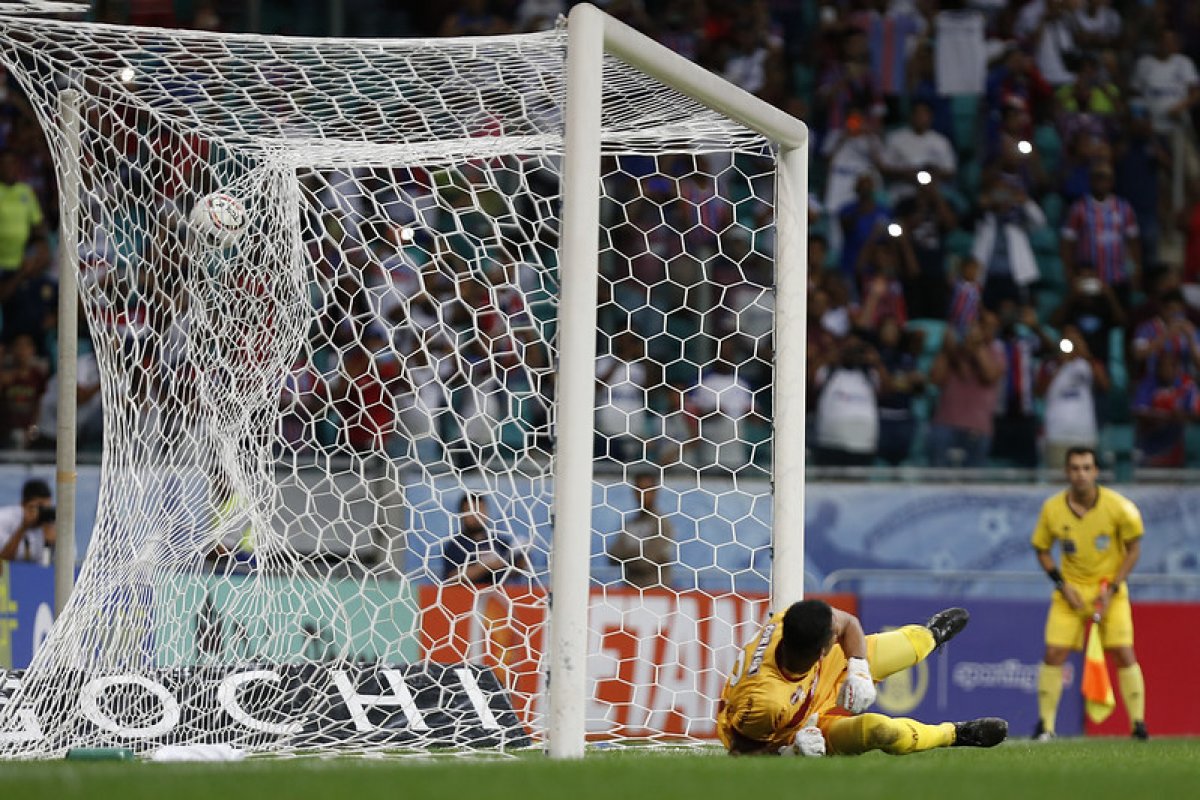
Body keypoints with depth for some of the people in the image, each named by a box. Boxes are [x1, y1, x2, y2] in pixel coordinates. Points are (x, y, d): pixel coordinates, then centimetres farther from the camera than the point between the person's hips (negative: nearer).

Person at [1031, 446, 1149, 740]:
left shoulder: (1118, 507, -14)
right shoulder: (1052, 509, -9)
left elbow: (1133, 548, -4)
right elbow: (1042, 550, 5)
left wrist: (1112, 589, -11)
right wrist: (1062, 585, -8)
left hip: (1110, 589, -1)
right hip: (1071, 589, 1)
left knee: (1124, 653, -10)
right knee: (1054, 654, -8)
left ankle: (1139, 724, 2)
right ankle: (1045, 725, 3)